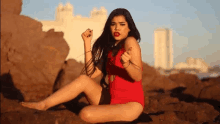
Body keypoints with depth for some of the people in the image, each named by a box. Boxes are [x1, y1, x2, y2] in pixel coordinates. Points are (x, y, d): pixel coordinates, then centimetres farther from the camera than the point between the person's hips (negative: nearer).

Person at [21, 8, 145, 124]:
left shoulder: (130, 41, -8)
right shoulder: (109, 47, 14)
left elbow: (138, 77, -18)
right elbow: (91, 73, 3)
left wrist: (126, 63, -40)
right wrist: (87, 43, -2)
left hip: (130, 105, -7)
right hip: (111, 99, 7)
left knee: (86, 114, -30)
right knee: (84, 79, -15)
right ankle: (42, 105, -11)